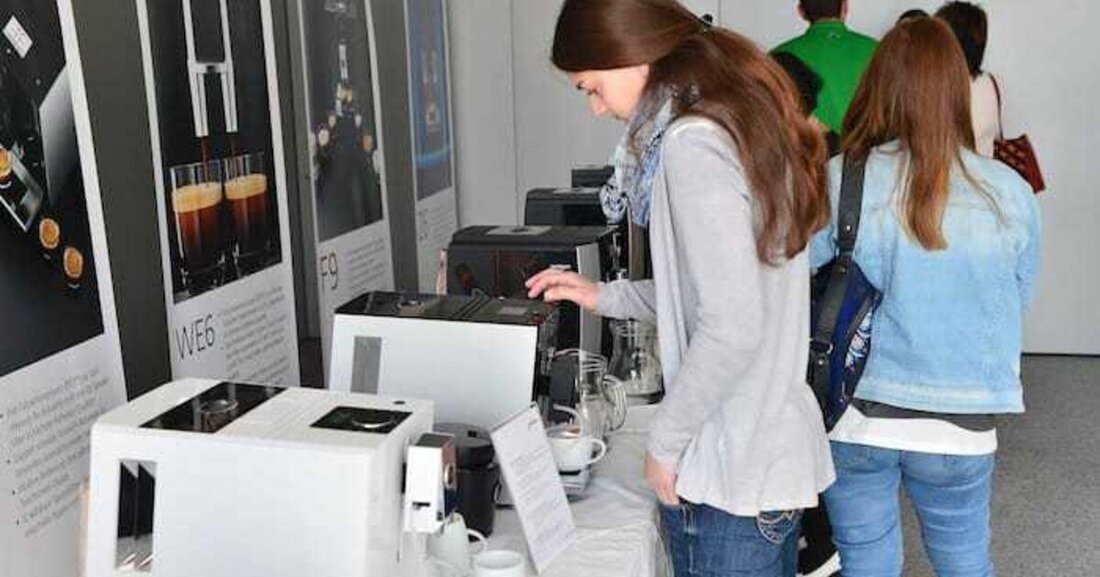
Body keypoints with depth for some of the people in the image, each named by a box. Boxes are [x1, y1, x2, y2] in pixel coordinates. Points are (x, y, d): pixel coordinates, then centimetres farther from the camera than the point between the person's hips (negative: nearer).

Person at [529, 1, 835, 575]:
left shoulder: (693, 143, -20)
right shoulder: (742, 121, 9)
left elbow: (732, 328, -25)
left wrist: (664, 441, -13)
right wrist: (606, 297, 17)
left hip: (732, 477, -9)